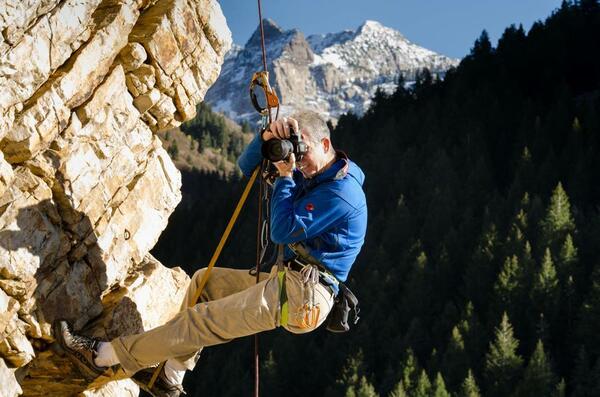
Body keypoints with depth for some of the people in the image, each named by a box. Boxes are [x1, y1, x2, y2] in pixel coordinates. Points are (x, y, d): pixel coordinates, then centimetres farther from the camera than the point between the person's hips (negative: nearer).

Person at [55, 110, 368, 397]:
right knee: (204, 281, 13)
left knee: (204, 320, -12)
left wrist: (285, 176, -14)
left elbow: (282, 231, -20)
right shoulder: (312, 175, 14)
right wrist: (266, 138, -12)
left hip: (304, 293, -10)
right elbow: (248, 166, 9)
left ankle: (102, 356, -7)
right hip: (289, 282, 10)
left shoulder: (342, 191, -16)